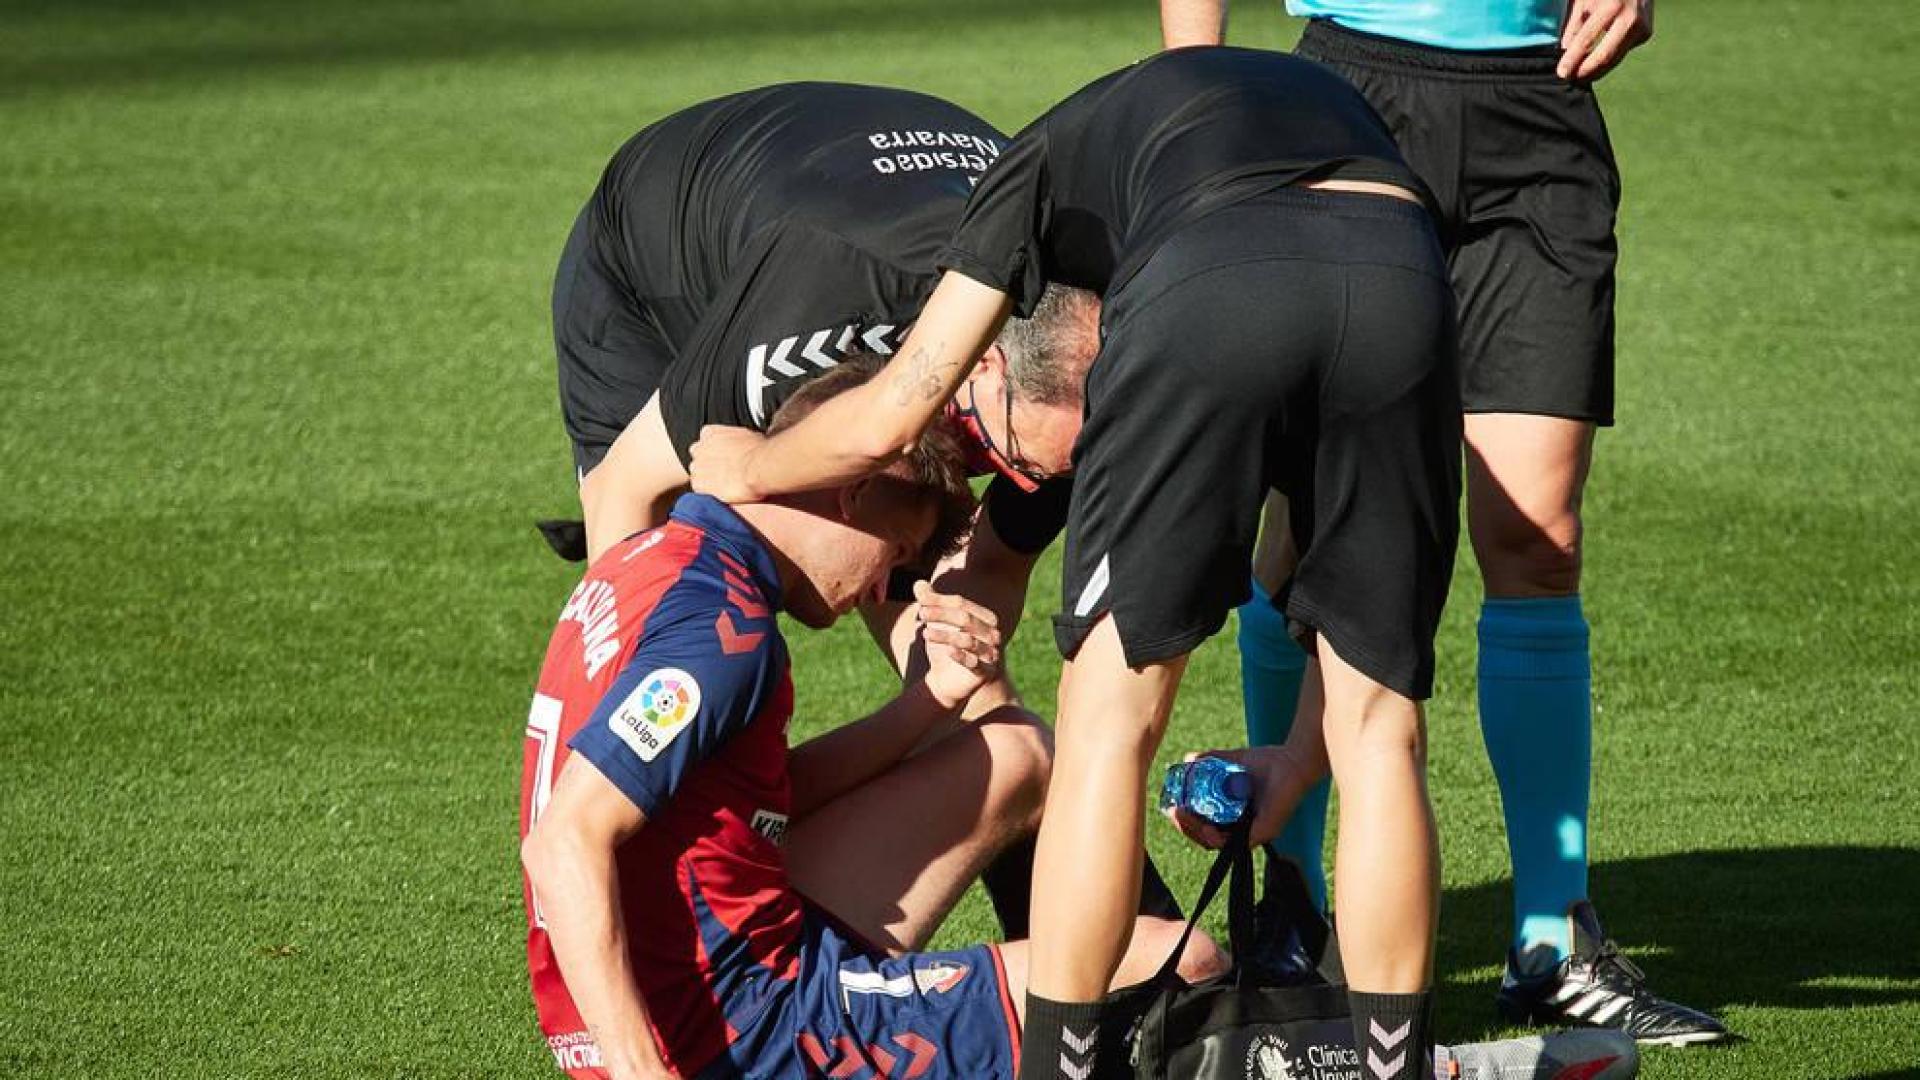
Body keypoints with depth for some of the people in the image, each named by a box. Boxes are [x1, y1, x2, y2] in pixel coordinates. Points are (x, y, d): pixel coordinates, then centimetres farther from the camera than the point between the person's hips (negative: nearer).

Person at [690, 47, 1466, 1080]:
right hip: (1405, 285, 3)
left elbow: (884, 422, 30)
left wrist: (747, 468, 52)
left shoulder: (1051, 155, 36)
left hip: (1204, 289, -3)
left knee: (1110, 715, 11)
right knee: (1376, 725, 15)